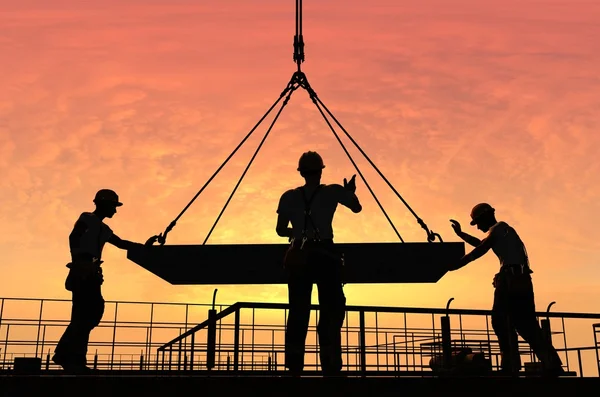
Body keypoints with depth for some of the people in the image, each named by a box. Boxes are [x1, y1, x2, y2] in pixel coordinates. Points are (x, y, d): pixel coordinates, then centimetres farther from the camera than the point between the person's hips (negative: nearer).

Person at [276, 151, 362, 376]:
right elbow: (357, 208, 15)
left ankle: (294, 366, 2)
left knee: (298, 312, 4)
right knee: (331, 310, 2)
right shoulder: (332, 192, 3)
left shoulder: (289, 197, 7)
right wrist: (349, 192, 33)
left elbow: (281, 230, 8)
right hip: (326, 255, -2)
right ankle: (330, 366, -4)